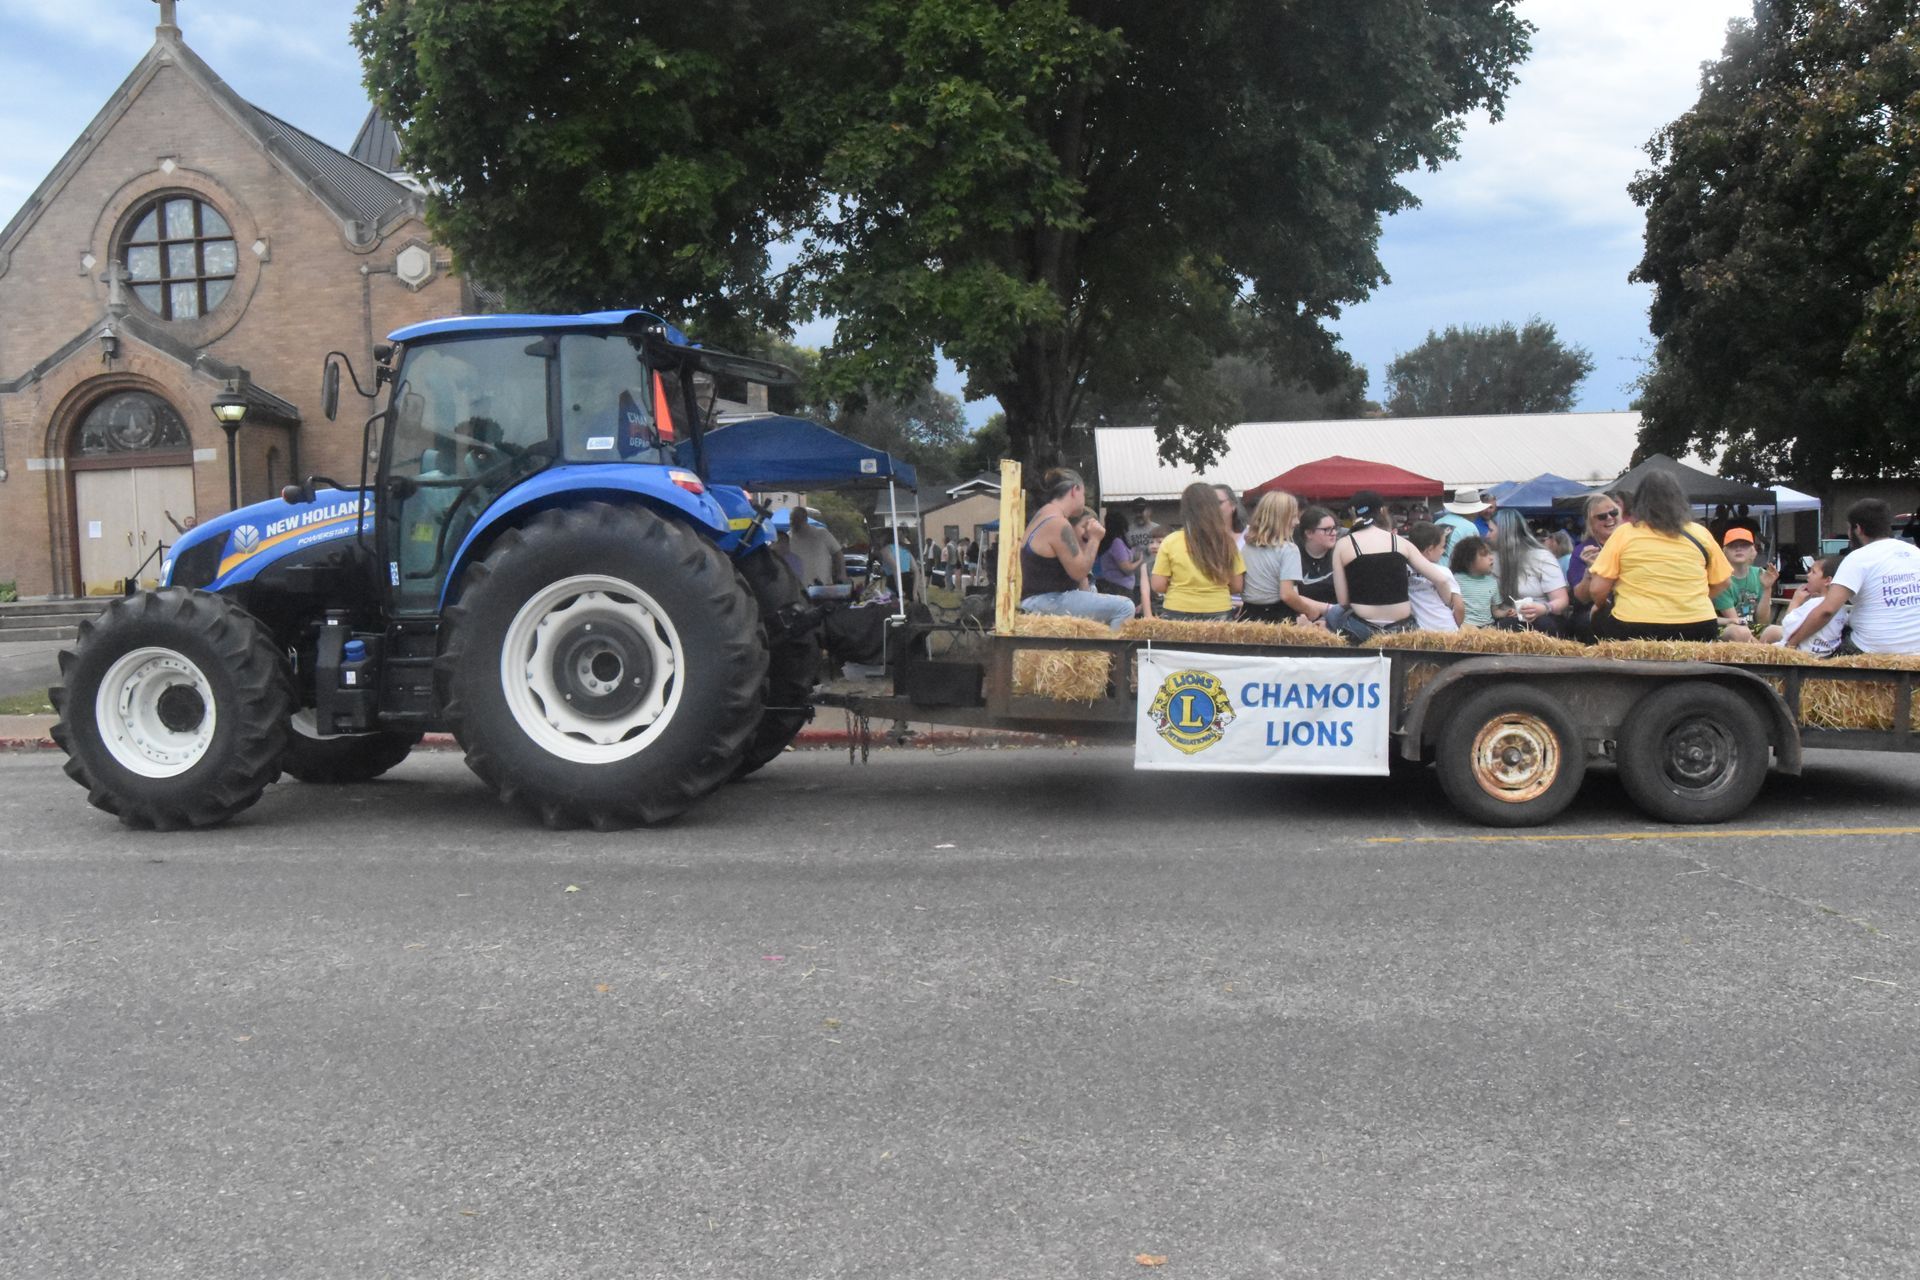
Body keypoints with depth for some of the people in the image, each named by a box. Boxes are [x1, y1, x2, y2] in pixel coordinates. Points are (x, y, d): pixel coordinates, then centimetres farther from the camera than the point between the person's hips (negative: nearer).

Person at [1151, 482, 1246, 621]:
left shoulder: (1171, 541, -6)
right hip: (1218, 615, 1)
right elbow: (1237, 587, 3)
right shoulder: (1226, 541, -2)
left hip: (1178, 615, -1)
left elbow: (1158, 586, -5)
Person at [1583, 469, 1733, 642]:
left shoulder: (1624, 533, 1)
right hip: (1697, 629, 3)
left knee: (1599, 617, 24)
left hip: (1635, 629, -2)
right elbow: (1721, 583, 17)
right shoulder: (1700, 534, 9)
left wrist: (1600, 607, 20)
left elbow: (1597, 589, -1)